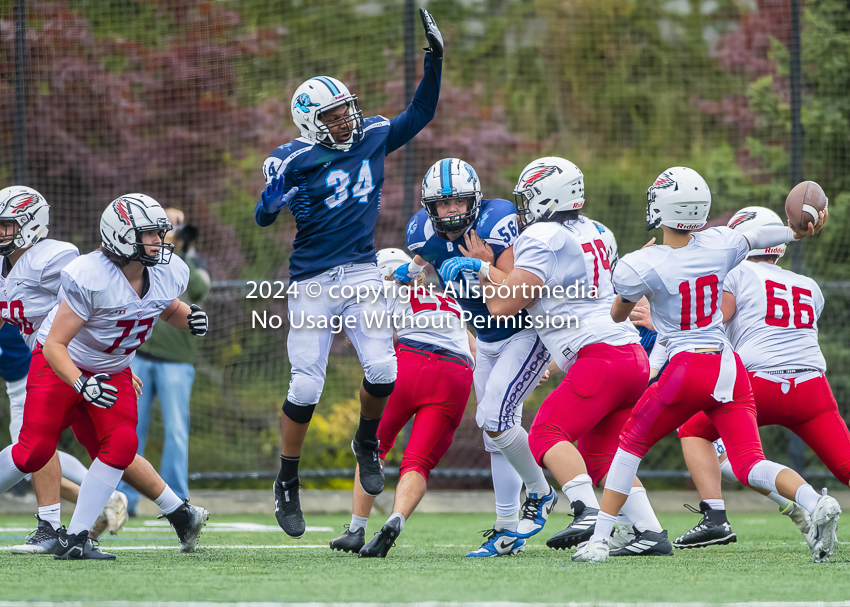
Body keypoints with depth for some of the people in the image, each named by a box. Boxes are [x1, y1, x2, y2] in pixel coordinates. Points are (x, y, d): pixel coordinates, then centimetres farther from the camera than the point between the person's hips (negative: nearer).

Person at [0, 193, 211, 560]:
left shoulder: (168, 274, -10)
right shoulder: (90, 278, -30)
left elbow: (169, 309, 15)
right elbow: (55, 345, -27)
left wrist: (189, 317, -9)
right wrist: (82, 385, -42)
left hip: (112, 372, 5)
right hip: (61, 365, -5)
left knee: (120, 446, -15)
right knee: (35, 450, -15)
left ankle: (74, 539, -11)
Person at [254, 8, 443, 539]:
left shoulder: (372, 137, 4)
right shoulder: (296, 160, -9)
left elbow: (421, 114, 17)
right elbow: (263, 217, -11)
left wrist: (435, 60, 7)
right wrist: (276, 200, -33)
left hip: (362, 272, 3)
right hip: (313, 281, -3)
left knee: (382, 368, -12)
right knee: (306, 386, -5)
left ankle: (367, 443, 19)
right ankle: (287, 485, 11)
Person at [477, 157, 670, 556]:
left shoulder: (541, 239, -6)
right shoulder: (595, 234, 20)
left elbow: (501, 305, -6)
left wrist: (484, 268, 10)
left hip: (601, 355, -9)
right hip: (634, 356, 9)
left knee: (547, 434, -10)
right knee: (599, 455, 13)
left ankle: (588, 513, -28)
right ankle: (650, 534, 5)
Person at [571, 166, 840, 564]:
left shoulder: (643, 267, -10)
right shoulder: (718, 246, 1)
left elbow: (616, 316, 9)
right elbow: (758, 237, 21)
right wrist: (798, 231, 37)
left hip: (688, 370, -4)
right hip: (730, 367, 4)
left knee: (632, 444, 16)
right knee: (749, 465, 4)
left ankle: (599, 539, 13)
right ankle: (815, 504, -23)